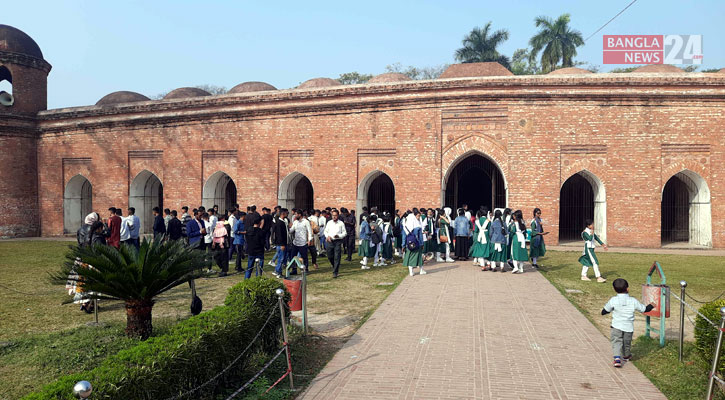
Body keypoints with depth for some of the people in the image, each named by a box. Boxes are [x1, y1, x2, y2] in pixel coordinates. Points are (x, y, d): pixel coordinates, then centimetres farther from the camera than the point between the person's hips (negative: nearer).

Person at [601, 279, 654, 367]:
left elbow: (603, 312, -3)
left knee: (616, 342, -2)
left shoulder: (613, 301, -10)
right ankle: (626, 356, 46)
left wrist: (610, 310, 21)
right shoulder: (633, 301, -7)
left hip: (616, 326, -3)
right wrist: (651, 306, 29)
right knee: (627, 343, 22)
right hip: (628, 327, 3)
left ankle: (617, 357, -24)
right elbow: (644, 309, 8)